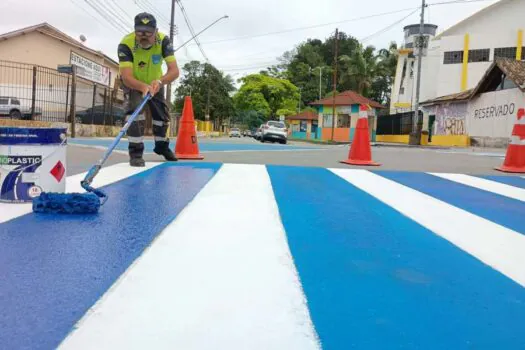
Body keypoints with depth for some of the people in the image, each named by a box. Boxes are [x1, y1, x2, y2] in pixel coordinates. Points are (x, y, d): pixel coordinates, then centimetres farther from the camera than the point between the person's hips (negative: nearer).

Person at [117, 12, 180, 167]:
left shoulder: (163, 40, -31)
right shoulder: (126, 44, -36)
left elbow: (174, 71, -38)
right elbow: (127, 77, -43)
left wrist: (160, 81, -57)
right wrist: (143, 87, -63)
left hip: (155, 82, 3)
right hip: (133, 83, -3)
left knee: (162, 114, 11)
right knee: (135, 109, -27)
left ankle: (162, 146, 38)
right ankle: (136, 152, -16)